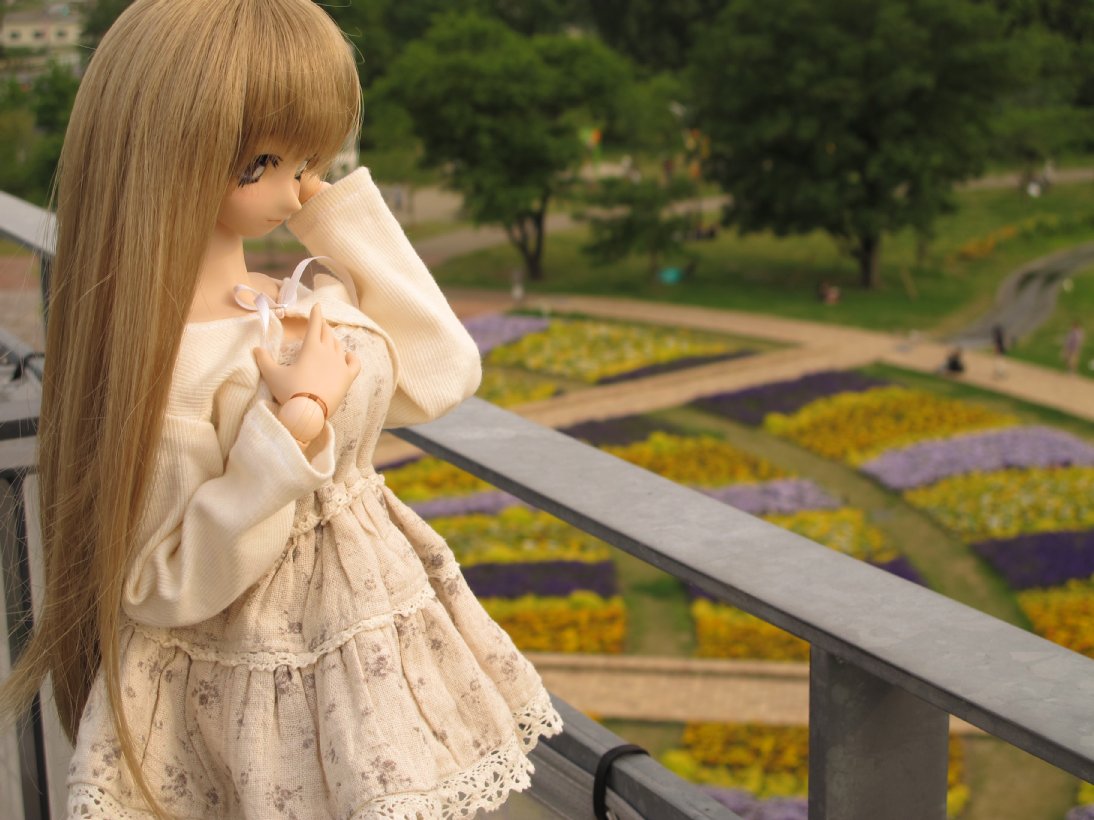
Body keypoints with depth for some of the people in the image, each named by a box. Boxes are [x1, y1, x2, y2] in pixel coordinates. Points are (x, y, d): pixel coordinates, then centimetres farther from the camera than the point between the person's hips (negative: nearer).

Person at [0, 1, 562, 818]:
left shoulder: (316, 301, -3)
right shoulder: (161, 359, -24)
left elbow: (444, 375, 7)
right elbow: (164, 584, -21)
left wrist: (348, 213, 0)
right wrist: (294, 427, -28)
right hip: (250, 690, -7)